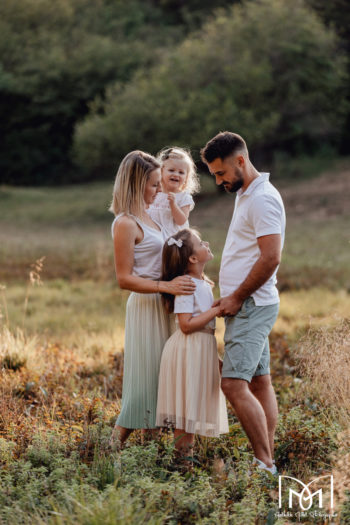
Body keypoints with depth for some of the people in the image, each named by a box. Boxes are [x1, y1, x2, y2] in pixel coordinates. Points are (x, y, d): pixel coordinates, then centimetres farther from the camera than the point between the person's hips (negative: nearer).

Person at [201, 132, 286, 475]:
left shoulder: (263, 199, -15)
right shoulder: (246, 195, 17)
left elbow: (271, 257, -22)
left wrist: (236, 298, -15)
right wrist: (231, 298, 15)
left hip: (252, 305, -10)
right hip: (246, 305, 10)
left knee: (234, 384, -15)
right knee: (259, 383, 10)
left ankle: (265, 465, -12)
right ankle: (267, 462, 13)